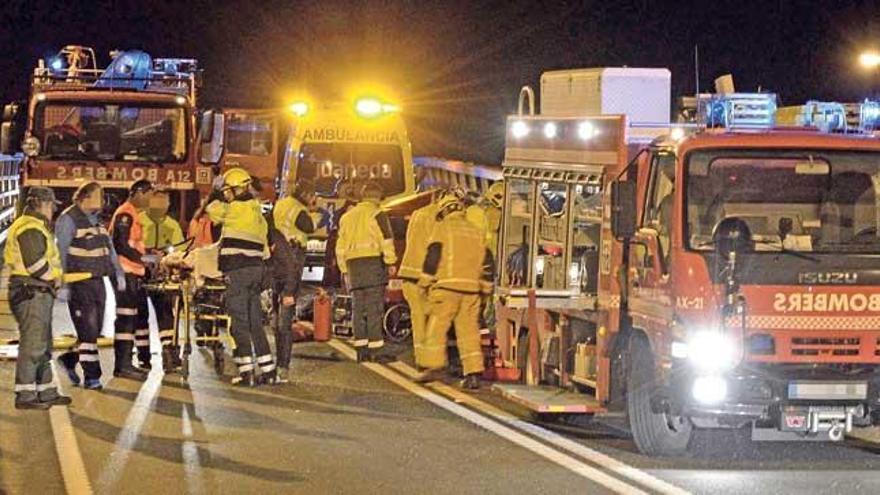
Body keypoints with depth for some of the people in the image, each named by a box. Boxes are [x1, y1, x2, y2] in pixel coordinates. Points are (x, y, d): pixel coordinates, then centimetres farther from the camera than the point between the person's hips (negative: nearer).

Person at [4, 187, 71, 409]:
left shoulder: (35, 226, 21)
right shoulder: (30, 228, -14)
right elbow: (35, 262, -22)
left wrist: (53, 278, 9)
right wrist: (53, 278, -10)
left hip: (39, 292, 11)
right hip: (32, 292, -11)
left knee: (43, 346, 16)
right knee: (32, 344, -11)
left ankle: (46, 392, 22)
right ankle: (25, 395, -11)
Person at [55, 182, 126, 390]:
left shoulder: (96, 220, 17)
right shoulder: (68, 220, -9)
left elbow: (109, 248, 21)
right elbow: (60, 253, -13)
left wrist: (118, 273, 10)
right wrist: (62, 285, -18)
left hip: (97, 281, 8)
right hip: (78, 283, -8)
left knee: (95, 330, 10)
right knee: (88, 331, -8)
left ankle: (69, 359, 27)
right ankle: (91, 376, -2)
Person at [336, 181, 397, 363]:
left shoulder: (347, 217, 19)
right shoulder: (377, 215, -1)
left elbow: (341, 246, 21)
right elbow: (386, 239, -10)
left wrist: (344, 269, 24)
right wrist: (391, 262, -7)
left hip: (353, 265, 6)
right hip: (373, 261, -6)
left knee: (358, 307, 7)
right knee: (374, 307, -7)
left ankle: (361, 348, 6)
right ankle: (375, 349, -11)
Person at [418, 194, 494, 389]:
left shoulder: (443, 228, 3)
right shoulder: (477, 232, 19)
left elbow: (433, 255, -5)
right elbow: (487, 263, 18)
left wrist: (426, 282, 0)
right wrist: (485, 288, 24)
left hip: (447, 285, -5)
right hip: (471, 289, 5)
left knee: (437, 327, 0)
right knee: (469, 330, 4)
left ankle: (433, 365, -7)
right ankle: (473, 373, -2)